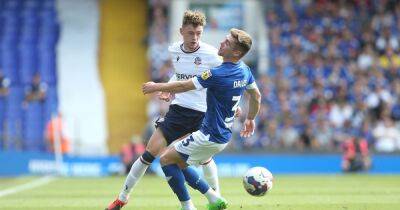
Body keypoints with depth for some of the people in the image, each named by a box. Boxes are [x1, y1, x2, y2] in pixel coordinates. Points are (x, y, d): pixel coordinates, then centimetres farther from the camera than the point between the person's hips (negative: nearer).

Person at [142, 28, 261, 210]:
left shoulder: (217, 74, -25)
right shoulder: (244, 70, 1)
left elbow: (183, 86, -16)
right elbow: (256, 96, 17)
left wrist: (156, 87, -1)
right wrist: (250, 119, 33)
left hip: (209, 137, -9)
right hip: (223, 136, 9)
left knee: (166, 159, 0)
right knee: (178, 162, 19)